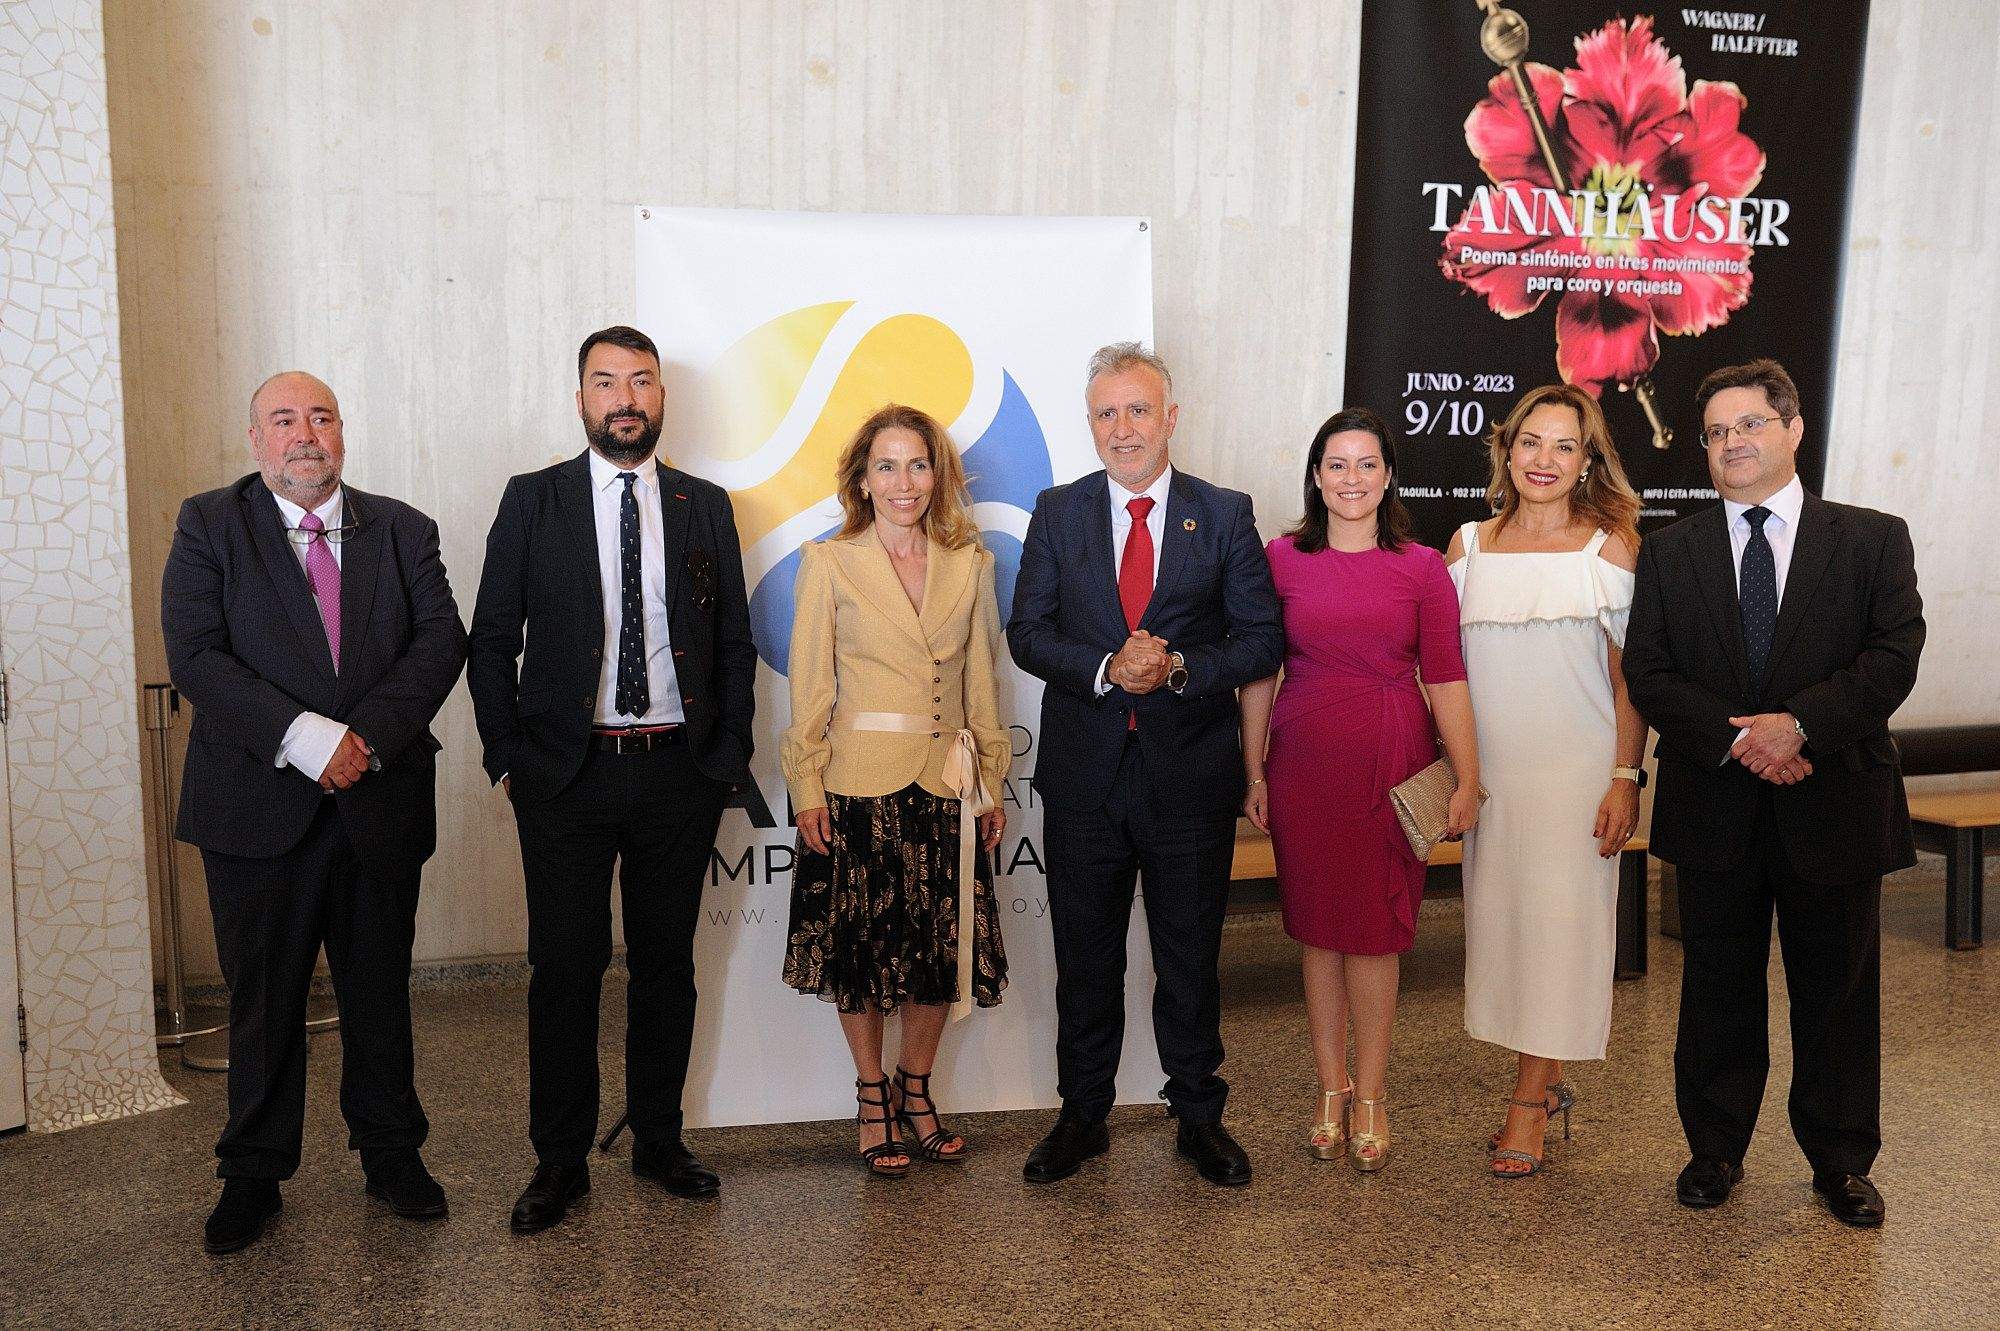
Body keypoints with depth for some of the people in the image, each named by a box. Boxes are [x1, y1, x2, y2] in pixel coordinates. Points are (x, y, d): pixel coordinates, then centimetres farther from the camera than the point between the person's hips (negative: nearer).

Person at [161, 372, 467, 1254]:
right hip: (258, 807, -1)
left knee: (380, 991, 12)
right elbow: (194, 655, -9)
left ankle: (391, 1156, 28)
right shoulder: (209, 526, 2)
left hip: (381, 803, 2)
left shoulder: (402, 530, 8)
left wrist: (370, 736, -16)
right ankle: (253, 1175, 27)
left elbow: (441, 639, -2)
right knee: (263, 998, 10)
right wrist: (306, 739, -19)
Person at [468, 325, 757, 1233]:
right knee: (565, 968, 4)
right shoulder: (533, 501, 3)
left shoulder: (705, 506, 7)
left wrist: (728, 758, 2)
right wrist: (508, 759, -3)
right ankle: (560, 1161, 19)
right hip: (566, 777, -1)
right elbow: (490, 640, 3)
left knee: (667, 963, 11)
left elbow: (735, 643, 9)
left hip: (680, 775, 2)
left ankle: (659, 1141, 26)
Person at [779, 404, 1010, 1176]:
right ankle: (872, 1098, 25)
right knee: (861, 947, 6)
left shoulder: (970, 565, 7)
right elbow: (810, 686, -1)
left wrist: (991, 784, 9)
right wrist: (807, 789, -6)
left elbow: (981, 681, 10)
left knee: (942, 946, 7)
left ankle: (916, 1090, 28)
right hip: (858, 786, -3)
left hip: (947, 785, 3)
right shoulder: (828, 564, -1)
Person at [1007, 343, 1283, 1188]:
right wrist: (1107, 669, -18)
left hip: (1190, 772, -1)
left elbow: (1261, 636, -2)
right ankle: (1082, 1117, 28)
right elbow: (1027, 633, -1)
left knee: (1191, 957, 11)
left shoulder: (1225, 515, 2)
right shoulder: (1058, 513, 4)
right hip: (1084, 772, 1)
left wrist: (1180, 668, -18)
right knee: (1085, 957, 12)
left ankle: (1199, 1117, 29)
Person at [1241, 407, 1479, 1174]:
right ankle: (1331, 1089, 24)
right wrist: (1254, 772, 3)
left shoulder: (1421, 567, 1)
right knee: (1317, 924, 9)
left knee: (1376, 928, 4)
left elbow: (1446, 679, -1)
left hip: (1393, 763, -1)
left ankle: (1370, 1097, 19)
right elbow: (1259, 673, 4)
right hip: (1304, 762, 1)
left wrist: (1468, 779, -6)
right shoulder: (1281, 558, 2)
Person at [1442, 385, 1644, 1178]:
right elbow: (1444, 665, 11)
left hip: (1577, 765, -4)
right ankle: (1546, 1081, 25)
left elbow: (1631, 673, -3)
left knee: (1556, 920, -2)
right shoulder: (1470, 544, 7)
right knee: (1499, 918, 8)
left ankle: (1530, 1102, 10)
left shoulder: (1610, 544, -2)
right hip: (1488, 767, 4)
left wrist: (1626, 778, -9)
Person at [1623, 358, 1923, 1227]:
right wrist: (1737, 738, -16)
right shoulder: (1670, 551, 6)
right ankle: (1715, 1150, 27)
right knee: (1718, 991, 11)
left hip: (1834, 803, -1)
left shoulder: (1873, 539, 3)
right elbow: (1648, 673, -3)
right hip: (1713, 809, 1)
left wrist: (1799, 723, -21)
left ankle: (1841, 1162, 28)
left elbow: (1892, 658, -7)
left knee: (1837, 993, 11)